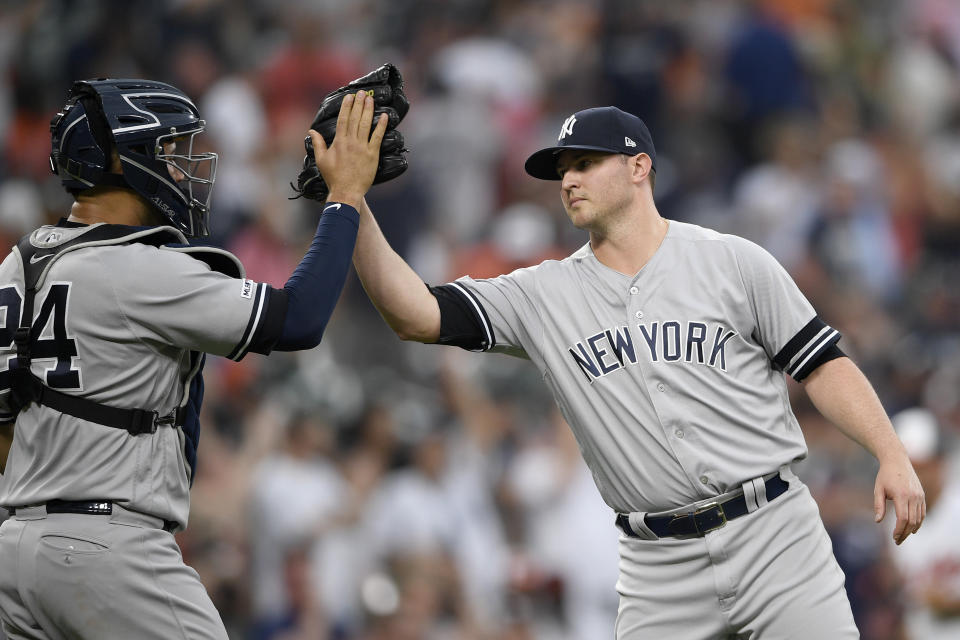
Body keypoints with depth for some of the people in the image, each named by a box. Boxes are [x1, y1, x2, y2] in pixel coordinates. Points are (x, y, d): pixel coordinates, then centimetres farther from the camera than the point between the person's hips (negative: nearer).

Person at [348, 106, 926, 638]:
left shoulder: (731, 262, 3)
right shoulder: (544, 297, 7)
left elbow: (821, 363, 3)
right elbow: (417, 315, -1)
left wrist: (893, 456, -9)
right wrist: (354, 207, -13)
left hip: (772, 535, -2)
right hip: (659, 565, 2)